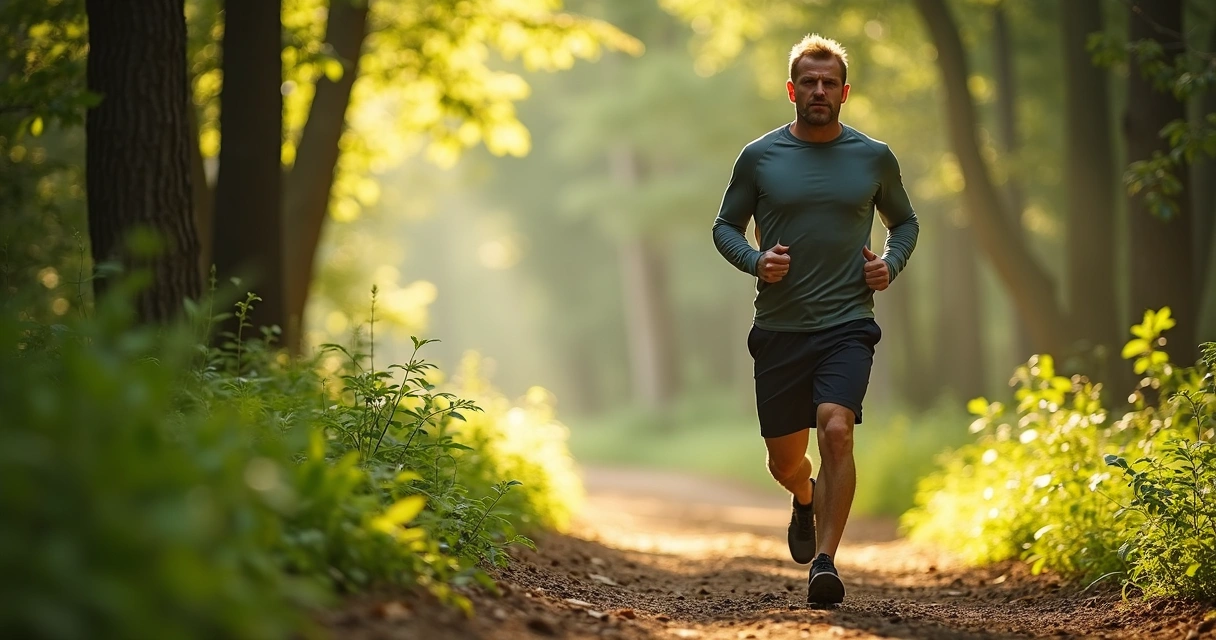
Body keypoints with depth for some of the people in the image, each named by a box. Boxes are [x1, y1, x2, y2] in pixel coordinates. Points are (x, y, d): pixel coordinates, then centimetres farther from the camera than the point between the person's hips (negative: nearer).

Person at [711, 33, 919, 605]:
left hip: (847, 325, -1)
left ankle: (825, 560, -19)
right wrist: (754, 261, -10)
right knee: (784, 459, 10)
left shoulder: (874, 157, 4)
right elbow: (725, 227, 10)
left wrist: (891, 264, -1)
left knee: (836, 428, -24)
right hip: (779, 328, 1)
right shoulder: (759, 157, 1)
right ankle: (805, 500, 47)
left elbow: (905, 221, 19)